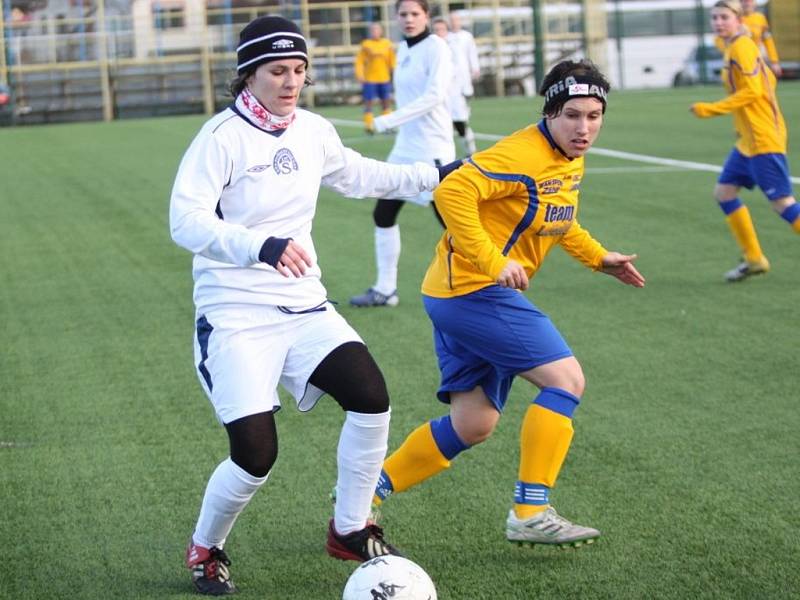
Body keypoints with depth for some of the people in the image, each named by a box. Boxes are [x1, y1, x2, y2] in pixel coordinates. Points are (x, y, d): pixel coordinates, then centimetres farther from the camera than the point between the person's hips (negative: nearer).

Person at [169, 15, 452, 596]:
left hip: (303, 306, 6)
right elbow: (186, 221, -25)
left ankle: (350, 531, 5)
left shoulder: (313, 132, 7)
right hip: (235, 314, -6)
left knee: (371, 395, -17)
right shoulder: (223, 136, -14)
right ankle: (205, 550, 16)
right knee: (257, 454, -15)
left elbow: (358, 176, 28)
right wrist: (262, 247, -40)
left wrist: (435, 175, 28)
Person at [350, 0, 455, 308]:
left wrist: (389, 120, -25)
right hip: (405, 147, 9)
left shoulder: (435, 47, -12)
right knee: (383, 213, 11)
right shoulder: (403, 49, 12)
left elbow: (434, 95, -22)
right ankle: (385, 289, 20)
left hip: (432, 148, -9)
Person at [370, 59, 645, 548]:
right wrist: (492, 262, -31)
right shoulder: (523, 156, -19)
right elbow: (452, 192, -30)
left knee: (473, 425, 13)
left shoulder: (571, 162, 12)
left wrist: (598, 257, 19)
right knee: (566, 379, -12)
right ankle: (531, 514, -8)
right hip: (474, 289, -10)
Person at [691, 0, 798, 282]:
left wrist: (711, 109, -18)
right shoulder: (733, 48, 14)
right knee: (724, 191, 11)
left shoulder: (741, 48, -13)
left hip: (763, 140, -10)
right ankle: (754, 259, 18)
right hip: (748, 140, 10)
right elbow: (769, 80, 21)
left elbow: (752, 90, -19)